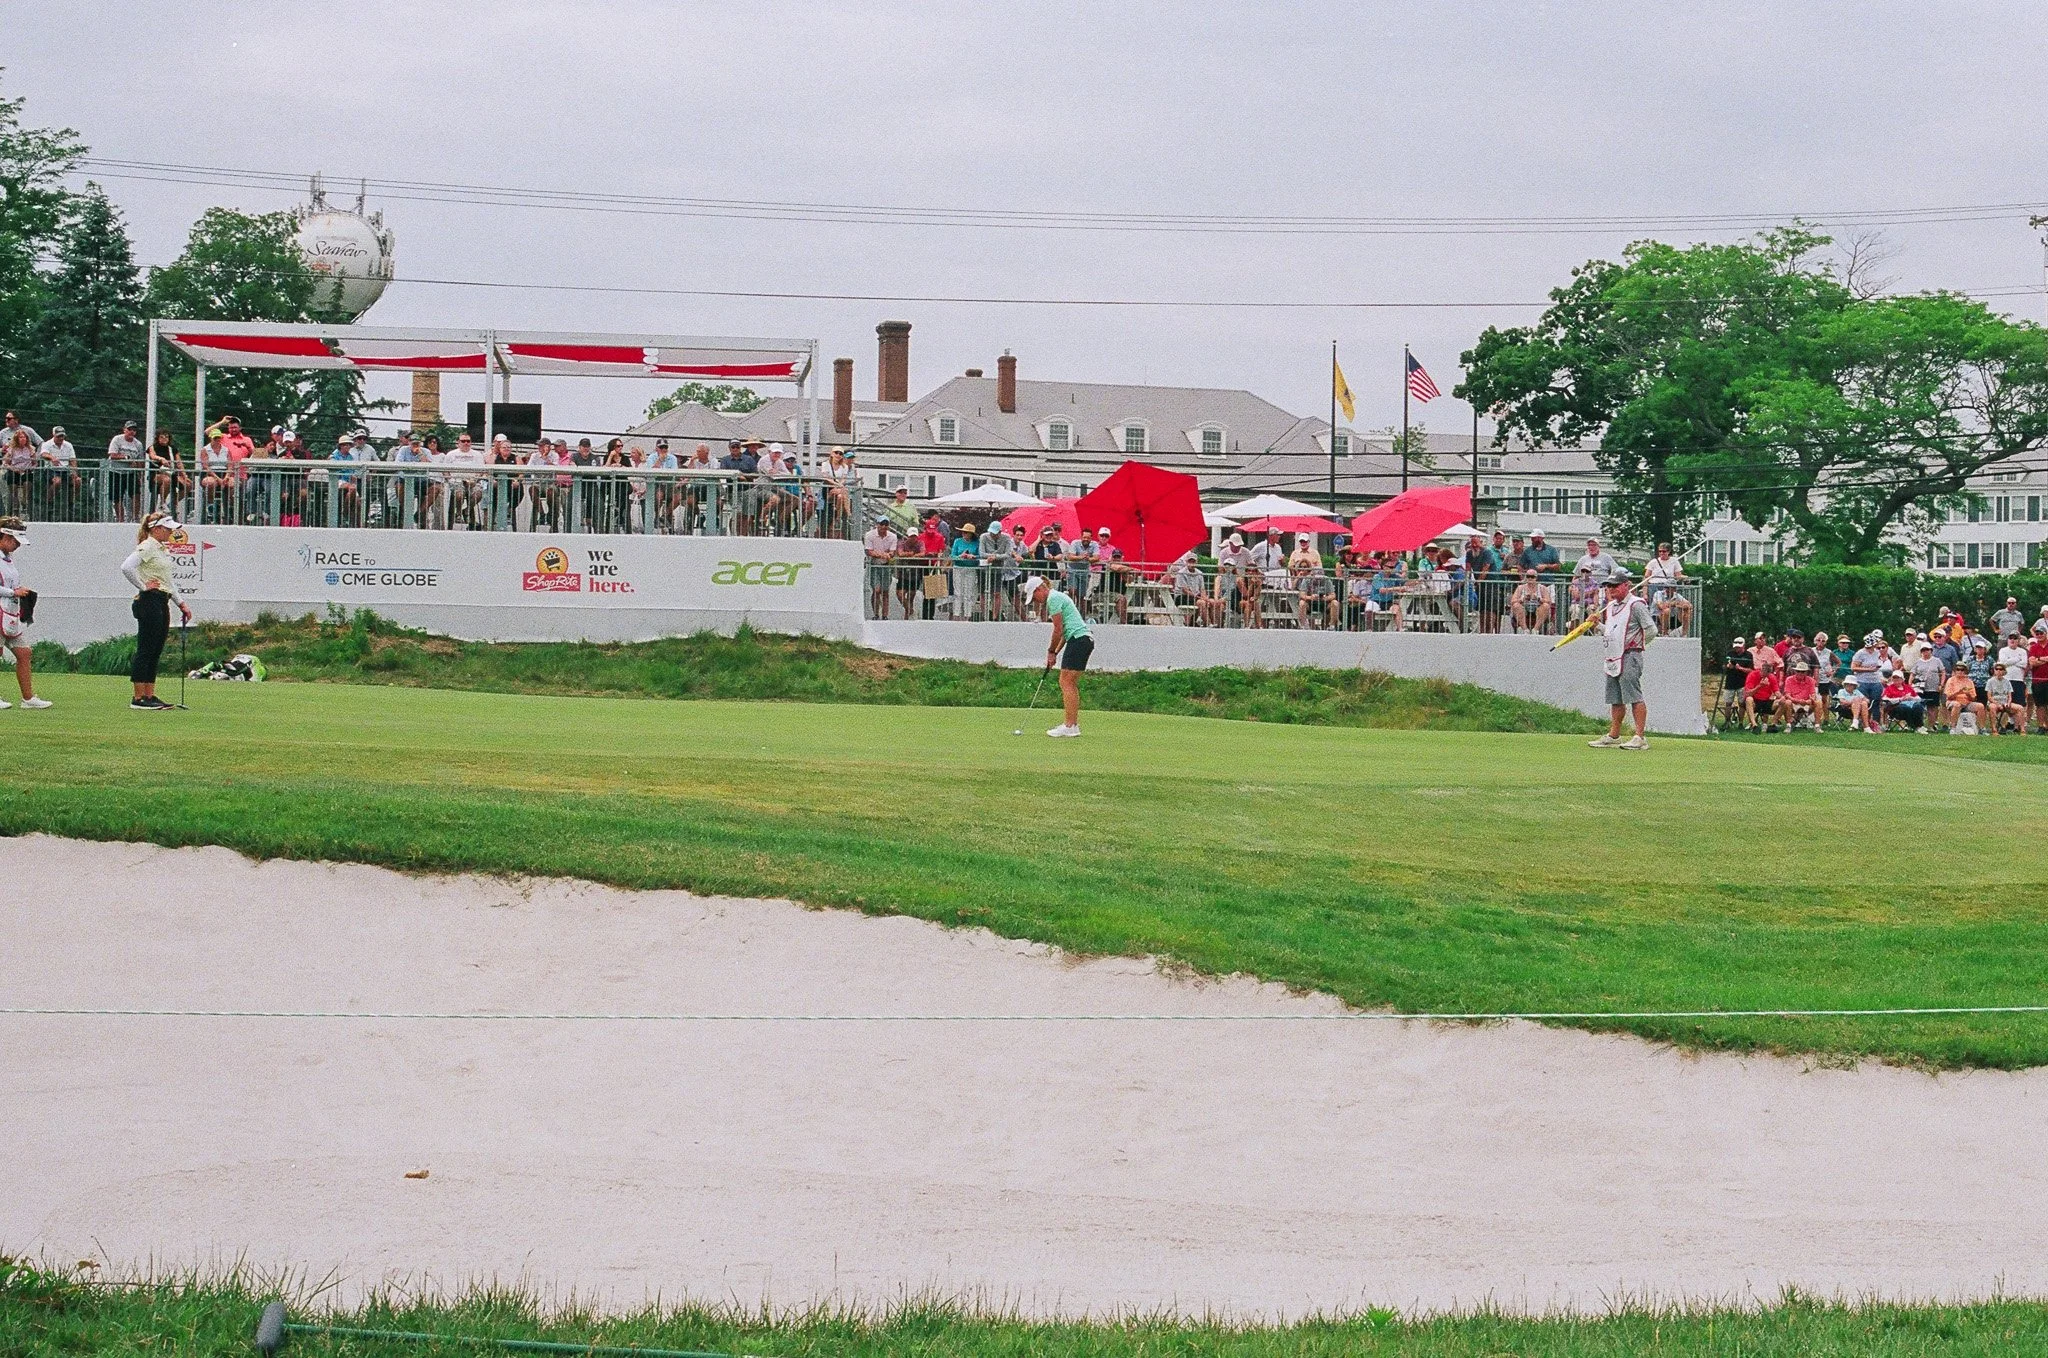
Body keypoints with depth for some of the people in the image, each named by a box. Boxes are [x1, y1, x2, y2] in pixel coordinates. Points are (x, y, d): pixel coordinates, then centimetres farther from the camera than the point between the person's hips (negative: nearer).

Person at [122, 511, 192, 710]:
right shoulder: (147, 547, -11)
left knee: (155, 652, 10)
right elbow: (126, 567, -26)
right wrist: (143, 586, -15)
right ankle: (138, 698, -3)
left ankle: (150, 695, 13)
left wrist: (181, 603, 21)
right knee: (146, 650, -6)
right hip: (149, 602, -9)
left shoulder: (161, 549, 17)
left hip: (162, 603, 9)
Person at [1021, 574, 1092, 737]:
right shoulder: (1057, 597, 21)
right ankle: (1075, 724, 11)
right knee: (1072, 684, 11)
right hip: (1084, 640, 10)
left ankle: (1070, 726, -11)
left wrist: (1051, 652, 0)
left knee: (1066, 683, -9)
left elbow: (1058, 630, -11)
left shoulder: (1053, 598, -9)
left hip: (1077, 640, -10)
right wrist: (1055, 653, 14)